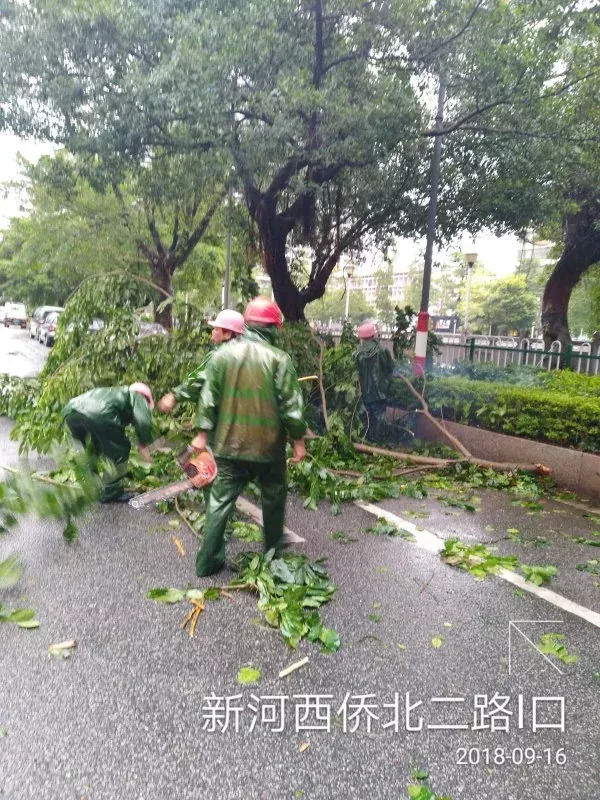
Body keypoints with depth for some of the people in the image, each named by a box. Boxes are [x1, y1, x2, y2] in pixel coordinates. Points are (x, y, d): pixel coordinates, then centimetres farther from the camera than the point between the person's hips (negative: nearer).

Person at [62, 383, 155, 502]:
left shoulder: (115, 392, 42)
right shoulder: (137, 397, 23)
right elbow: (143, 421, 1)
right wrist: (143, 445, 15)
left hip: (71, 408, 8)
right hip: (99, 414, -8)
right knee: (121, 451, 14)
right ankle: (111, 493, 20)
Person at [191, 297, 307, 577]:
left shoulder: (223, 354, -1)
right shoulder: (279, 358, -10)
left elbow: (209, 399, 1)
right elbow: (290, 405, -11)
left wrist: (203, 433, 9)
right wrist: (298, 440, -2)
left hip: (229, 445, 2)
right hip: (268, 446, -2)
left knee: (220, 501, 11)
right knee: (273, 497, 19)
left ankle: (207, 561, 15)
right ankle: (273, 550, 34)